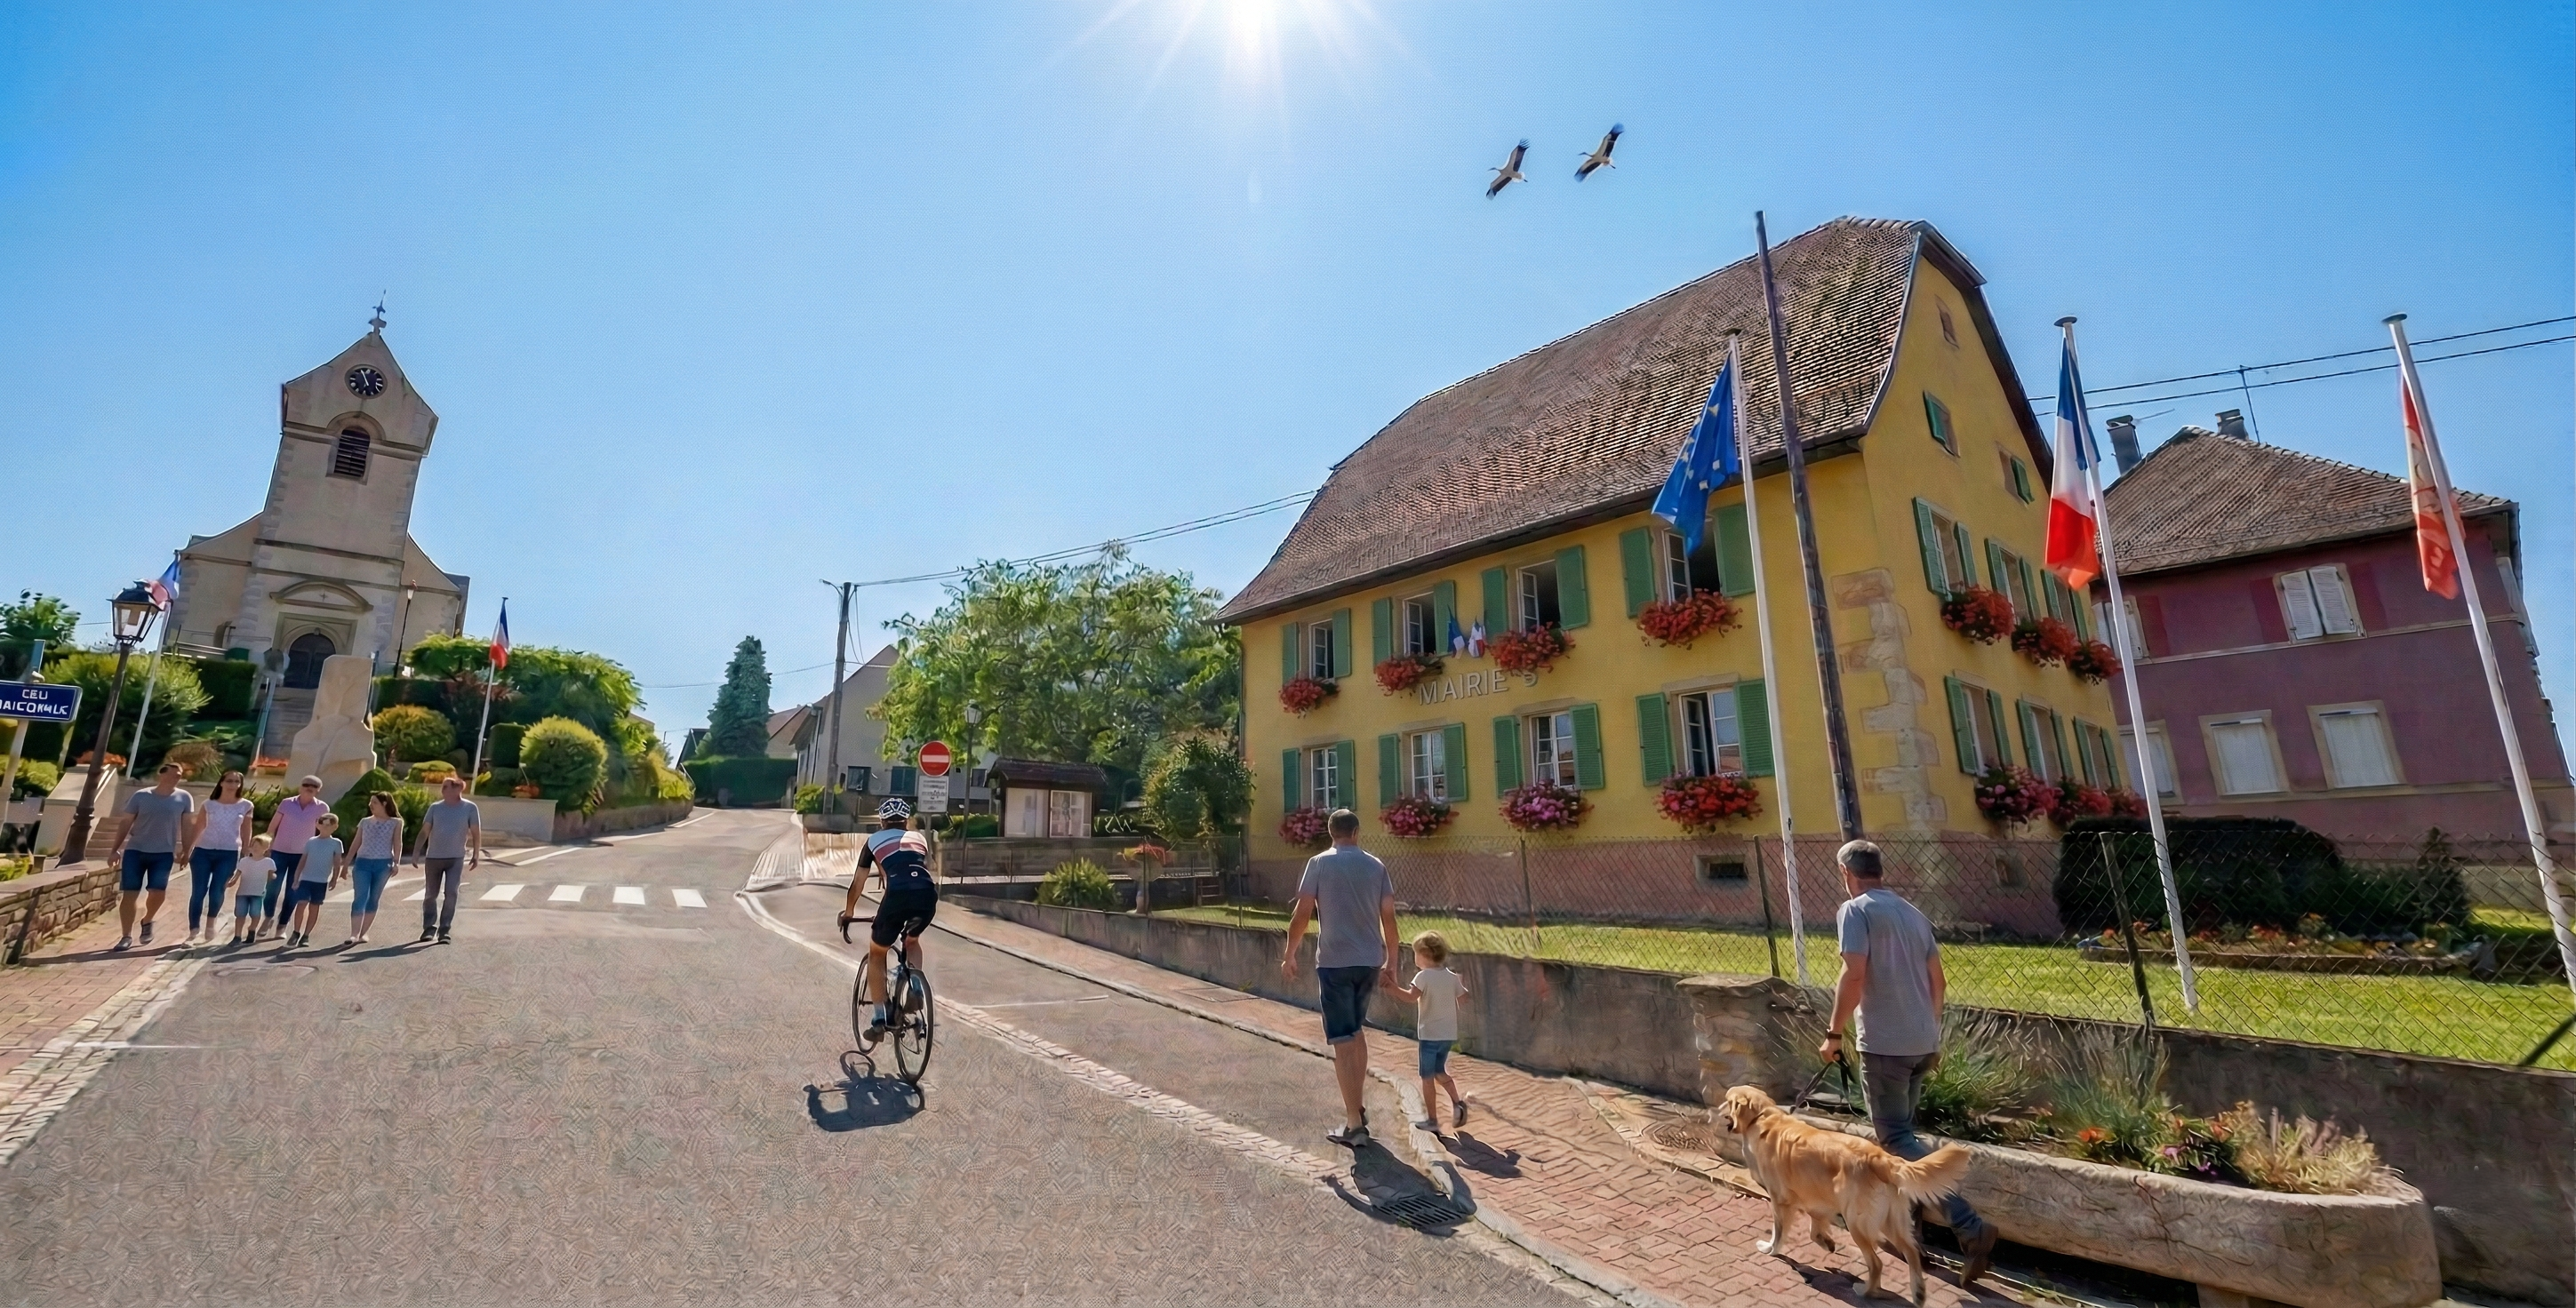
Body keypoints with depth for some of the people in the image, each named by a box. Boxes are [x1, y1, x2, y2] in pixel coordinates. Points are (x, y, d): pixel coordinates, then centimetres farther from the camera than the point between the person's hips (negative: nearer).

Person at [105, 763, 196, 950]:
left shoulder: (184, 798, 2)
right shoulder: (141, 796, -1)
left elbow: (186, 825, 6)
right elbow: (126, 823, 5)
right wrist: (115, 849, 1)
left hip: (164, 853, 0)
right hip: (134, 850, 0)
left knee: (157, 892, -8)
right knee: (129, 894, -1)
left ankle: (147, 921, 22)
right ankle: (127, 935, 7)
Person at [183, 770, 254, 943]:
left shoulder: (246, 806, 4)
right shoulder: (208, 804, 3)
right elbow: (197, 829, 6)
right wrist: (187, 852, 3)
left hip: (229, 854, 0)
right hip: (203, 851, 0)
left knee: (217, 892, 0)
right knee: (198, 892, -1)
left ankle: (210, 925, 24)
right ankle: (193, 932, 4)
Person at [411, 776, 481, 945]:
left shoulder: (470, 808, -3)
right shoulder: (435, 808, 1)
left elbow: (475, 833, -1)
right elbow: (424, 832, 3)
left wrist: (476, 855, -5)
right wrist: (416, 852, -6)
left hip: (456, 858, -2)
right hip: (433, 857, 2)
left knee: (451, 893, -8)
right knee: (431, 894, 10)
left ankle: (444, 930, -1)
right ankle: (429, 928, 24)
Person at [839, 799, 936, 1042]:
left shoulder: (874, 840, 26)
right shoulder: (919, 838, 30)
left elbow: (858, 882, 32)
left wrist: (848, 912, 47)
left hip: (898, 895, -2)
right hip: (928, 895, 2)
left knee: (876, 955, 22)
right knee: (912, 941, 34)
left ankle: (879, 1020, 17)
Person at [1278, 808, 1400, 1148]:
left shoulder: (1320, 863, -5)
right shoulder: (1375, 865, 5)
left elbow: (1303, 914, -7)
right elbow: (1388, 917, 5)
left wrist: (1290, 955, 3)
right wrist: (1391, 962, 14)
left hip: (1334, 963, -4)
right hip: (1370, 962, 5)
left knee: (1343, 1042, 0)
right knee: (1356, 1032, 22)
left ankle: (1355, 1125, 1)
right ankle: (1357, 1106, 31)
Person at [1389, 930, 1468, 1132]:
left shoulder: (1423, 976, -14)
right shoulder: (1452, 977, 5)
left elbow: (1412, 996, -30)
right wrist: (1463, 982, 33)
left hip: (1429, 1034, -6)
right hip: (1448, 1034, 6)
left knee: (1427, 1077, 4)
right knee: (1439, 1071, 23)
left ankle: (1433, 1120, 6)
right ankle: (1457, 1102, 7)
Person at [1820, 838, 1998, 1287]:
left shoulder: (1854, 910, -11)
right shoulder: (1913, 913, 11)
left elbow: (1854, 975, -20)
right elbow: (1938, 981, 15)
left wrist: (1835, 1032, -11)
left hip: (1885, 1044, -8)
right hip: (1923, 1042, 8)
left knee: (1896, 1139, -1)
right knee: (1899, 1130, 20)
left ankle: (1970, 1227, -10)